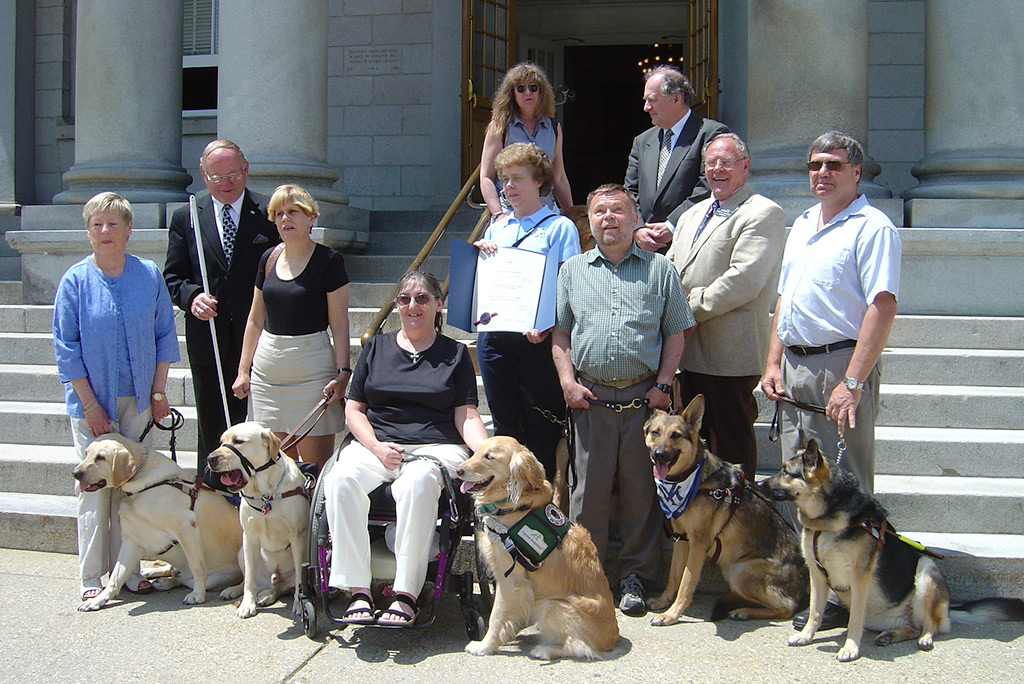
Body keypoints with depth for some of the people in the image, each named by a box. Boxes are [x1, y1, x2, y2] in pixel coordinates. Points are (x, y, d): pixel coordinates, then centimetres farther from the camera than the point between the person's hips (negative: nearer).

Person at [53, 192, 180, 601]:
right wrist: (91, 406, -8)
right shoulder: (75, 281, -3)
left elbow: (164, 336, 7)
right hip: (92, 399, -2)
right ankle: (91, 576, 12)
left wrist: (158, 391, 2)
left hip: (139, 398, 2)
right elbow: (66, 348, -4)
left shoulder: (149, 275, 2)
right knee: (95, 486, 1)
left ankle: (128, 569, 16)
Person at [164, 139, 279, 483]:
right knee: (213, 429, 10)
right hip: (208, 342, 2)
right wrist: (191, 297, -12)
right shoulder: (185, 218, 8)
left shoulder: (269, 213, 2)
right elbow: (172, 277, 10)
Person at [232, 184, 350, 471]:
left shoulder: (328, 261, -4)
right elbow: (255, 320, 16)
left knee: (316, 462, -6)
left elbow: (339, 324, -6)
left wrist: (342, 372, -15)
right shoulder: (269, 258, 11)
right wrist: (243, 370, 12)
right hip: (266, 369, 5)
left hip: (312, 367, -5)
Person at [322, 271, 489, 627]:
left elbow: (467, 417, 6)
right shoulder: (376, 348, 18)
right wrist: (377, 447, -5)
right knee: (340, 480, -32)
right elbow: (354, 409, 14)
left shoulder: (455, 353, 13)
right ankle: (358, 589, -28)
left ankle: (406, 593, -33)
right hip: (375, 445, 2)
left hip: (436, 447, -2)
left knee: (417, 482, -38)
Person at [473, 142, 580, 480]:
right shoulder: (496, 228, 17)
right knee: (505, 425, 11)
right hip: (494, 335, 5)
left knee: (541, 427, 0)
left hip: (537, 339, -5)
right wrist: (477, 253, 2)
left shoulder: (560, 227, 1)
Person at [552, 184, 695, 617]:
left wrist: (663, 385, -2)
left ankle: (635, 577, 12)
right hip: (591, 397, 1)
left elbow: (675, 334, 8)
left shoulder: (660, 269, 10)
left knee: (642, 490, 2)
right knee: (590, 487, 1)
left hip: (644, 396, -1)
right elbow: (560, 334, 12)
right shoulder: (572, 271, 14)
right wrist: (568, 381, -1)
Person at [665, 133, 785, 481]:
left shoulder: (763, 214, -9)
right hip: (690, 351, 8)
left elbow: (743, 280, -19)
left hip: (729, 356, -8)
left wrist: (693, 306, -13)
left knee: (731, 445, -1)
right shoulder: (692, 214, 19)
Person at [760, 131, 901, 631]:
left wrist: (853, 382, -21)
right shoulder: (802, 225, 18)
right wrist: (774, 363, 11)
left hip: (840, 366, -8)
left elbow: (882, 307, -16)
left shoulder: (872, 227, -7)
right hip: (794, 367, 8)